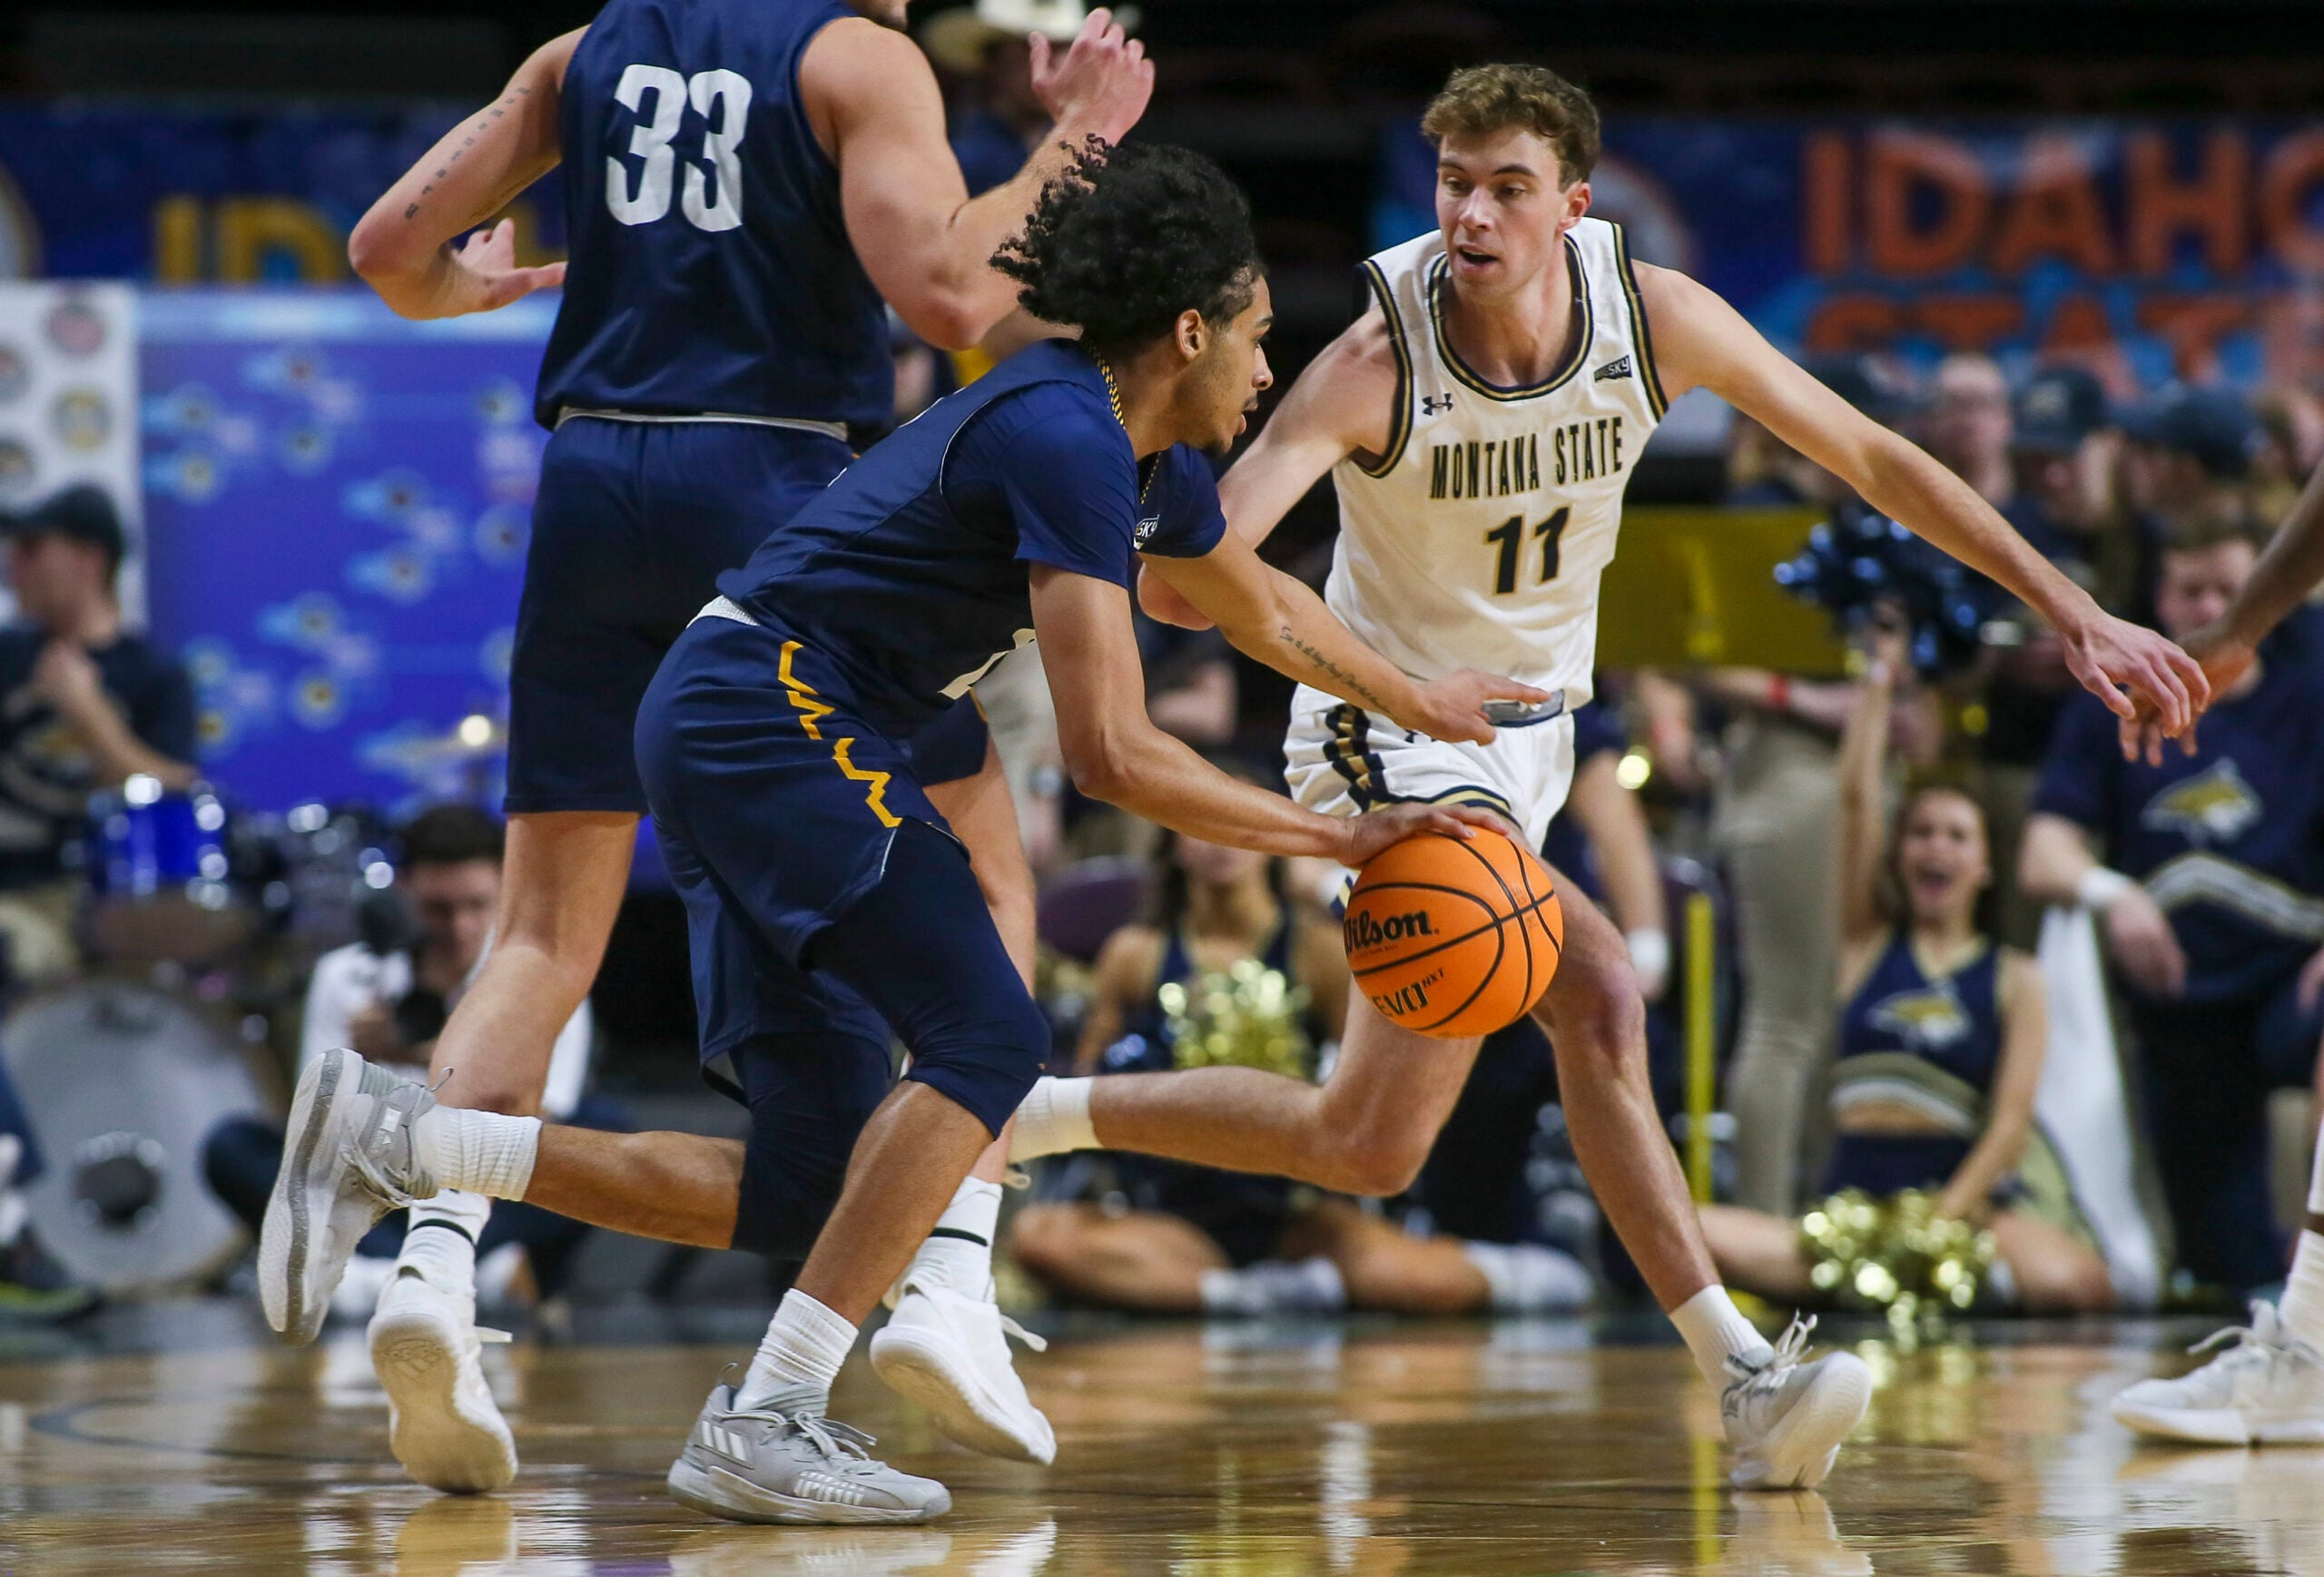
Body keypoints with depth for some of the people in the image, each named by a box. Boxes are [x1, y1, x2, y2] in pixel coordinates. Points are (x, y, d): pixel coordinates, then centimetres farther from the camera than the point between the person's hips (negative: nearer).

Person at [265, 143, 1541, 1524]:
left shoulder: (1148, 460, 14)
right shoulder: (1065, 441, -17)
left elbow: (1265, 609, 37)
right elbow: (1112, 754, -22)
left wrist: (1420, 705, 48)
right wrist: (1340, 839, -14)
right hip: (778, 718, -10)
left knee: (807, 1191, 3)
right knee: (987, 1036, -18)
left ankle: (390, 1140, 4)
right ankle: (768, 1423, -21)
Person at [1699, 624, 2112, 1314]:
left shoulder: (2013, 978, 7)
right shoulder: (1868, 945, 13)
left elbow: (2012, 1120, -4)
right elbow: (1856, 797, 5)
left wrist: (1944, 1219, -18)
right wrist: (1881, 678, 7)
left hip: (1968, 1191, -2)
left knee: (2067, 1280, -35)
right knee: (1700, 1236, -25)